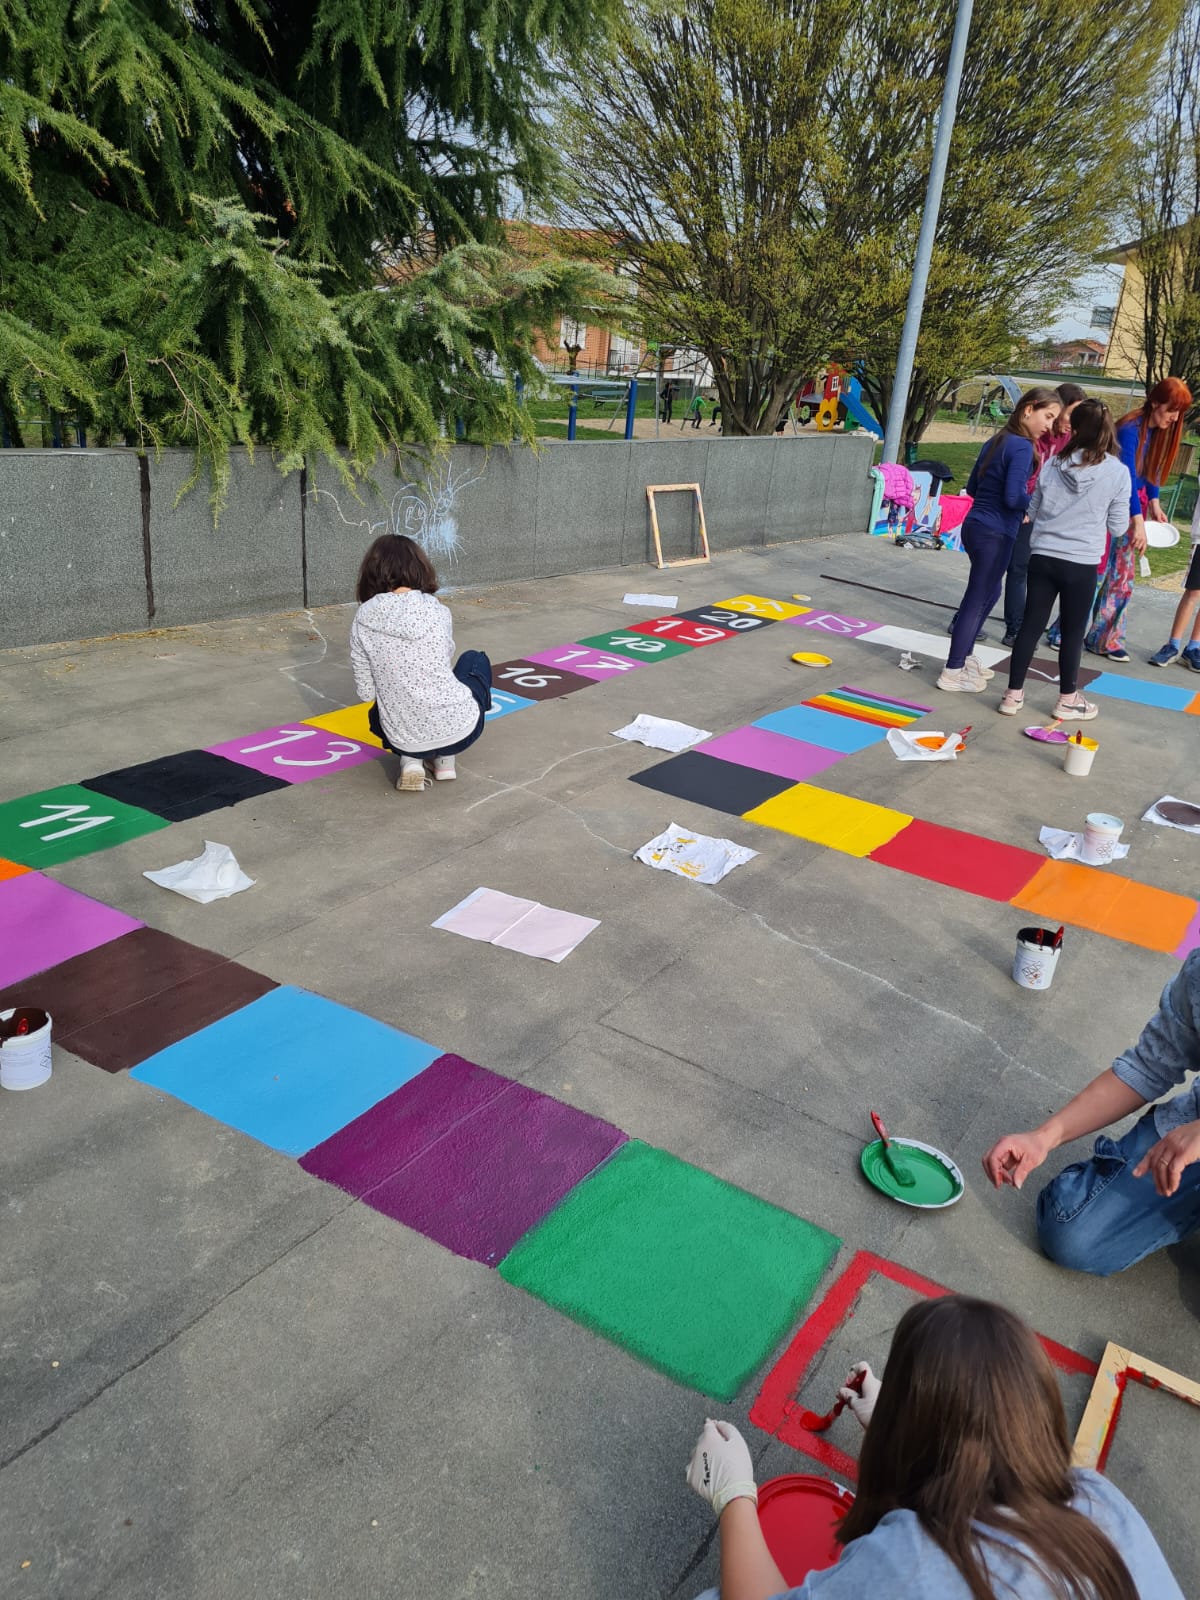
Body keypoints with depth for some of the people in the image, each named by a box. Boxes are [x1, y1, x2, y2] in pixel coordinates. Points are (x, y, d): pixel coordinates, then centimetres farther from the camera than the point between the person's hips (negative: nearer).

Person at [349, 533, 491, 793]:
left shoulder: (363, 619, -5)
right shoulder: (438, 611, -3)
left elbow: (366, 691, 0)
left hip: (403, 740, 1)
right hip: (460, 730, -1)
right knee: (475, 660, 30)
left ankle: (411, 760, 8)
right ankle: (445, 757, 17)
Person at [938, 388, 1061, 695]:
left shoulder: (997, 441, 12)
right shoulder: (1022, 447, -15)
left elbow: (972, 487, 16)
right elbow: (1013, 497, -22)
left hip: (976, 526, 9)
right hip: (995, 533, -9)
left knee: (989, 593, 23)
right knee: (977, 600, -1)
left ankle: (964, 657, 32)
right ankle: (953, 673, 6)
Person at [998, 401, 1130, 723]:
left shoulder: (1053, 464, 0)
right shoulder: (1118, 472, -6)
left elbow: (1032, 513, 9)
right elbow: (1117, 527, 1)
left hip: (1042, 557, 2)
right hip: (1081, 563, -2)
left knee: (1031, 626, 9)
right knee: (1073, 632, 10)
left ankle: (1013, 695, 13)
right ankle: (1067, 701, 21)